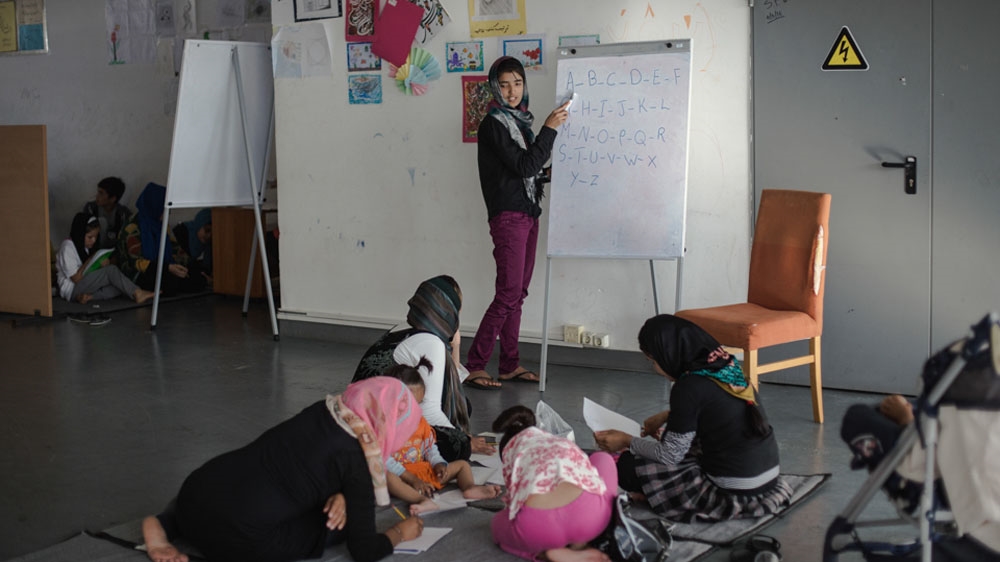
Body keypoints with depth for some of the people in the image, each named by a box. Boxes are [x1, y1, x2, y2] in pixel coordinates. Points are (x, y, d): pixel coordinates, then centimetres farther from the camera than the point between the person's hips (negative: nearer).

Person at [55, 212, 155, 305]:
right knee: (111, 270, -25)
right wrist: (90, 261, -18)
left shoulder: (87, 246, 15)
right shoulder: (67, 247, -12)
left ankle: (90, 296, -32)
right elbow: (76, 279, -18)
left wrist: (103, 263, -9)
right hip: (72, 289, -9)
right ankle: (137, 294, -31)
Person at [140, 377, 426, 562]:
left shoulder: (323, 410, 9)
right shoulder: (356, 459, -11)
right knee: (341, 522, 12)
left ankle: (164, 524, 16)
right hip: (237, 538, -7)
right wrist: (400, 532, 15)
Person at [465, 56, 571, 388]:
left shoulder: (519, 121, 15)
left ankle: (510, 365, 15)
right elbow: (524, 166, -18)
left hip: (528, 214, 8)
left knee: (518, 294, 9)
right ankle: (473, 366, -7)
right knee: (508, 294, -12)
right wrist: (549, 129, -16)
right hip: (508, 217, -8)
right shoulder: (493, 124, -11)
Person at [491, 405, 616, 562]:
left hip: (537, 526, -2)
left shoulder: (511, 445, 30)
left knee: (498, 524, 38)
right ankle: (579, 543, 17)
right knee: (602, 458, 38)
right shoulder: (562, 443, 39)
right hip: (589, 514, 2)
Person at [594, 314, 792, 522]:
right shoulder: (726, 367, 5)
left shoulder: (689, 386, -18)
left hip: (735, 494, -8)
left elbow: (670, 455, -10)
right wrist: (666, 416, 30)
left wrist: (627, 442, 4)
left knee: (628, 466, -1)